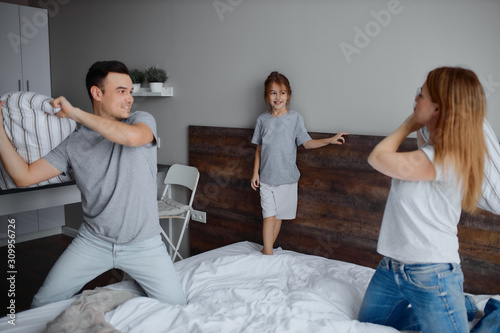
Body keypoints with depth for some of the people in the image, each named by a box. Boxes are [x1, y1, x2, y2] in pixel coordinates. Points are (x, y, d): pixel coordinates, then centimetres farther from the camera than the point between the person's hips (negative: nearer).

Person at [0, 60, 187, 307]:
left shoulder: (143, 120, -5)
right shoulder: (74, 143, 0)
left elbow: (132, 136, -30)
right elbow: (24, 176, -1)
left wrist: (74, 112, -22)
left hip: (143, 243, -1)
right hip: (93, 241, 2)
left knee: (177, 305, -3)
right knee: (43, 304, 2)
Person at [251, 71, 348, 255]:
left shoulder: (295, 117, -2)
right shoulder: (263, 119, 3)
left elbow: (307, 143, -3)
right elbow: (259, 148, 9)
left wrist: (330, 140, -15)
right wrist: (255, 172, 6)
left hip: (287, 177, 0)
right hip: (266, 177, 0)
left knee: (279, 215, 8)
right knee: (269, 216, -3)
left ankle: (267, 249, 24)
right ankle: (268, 255, 4)